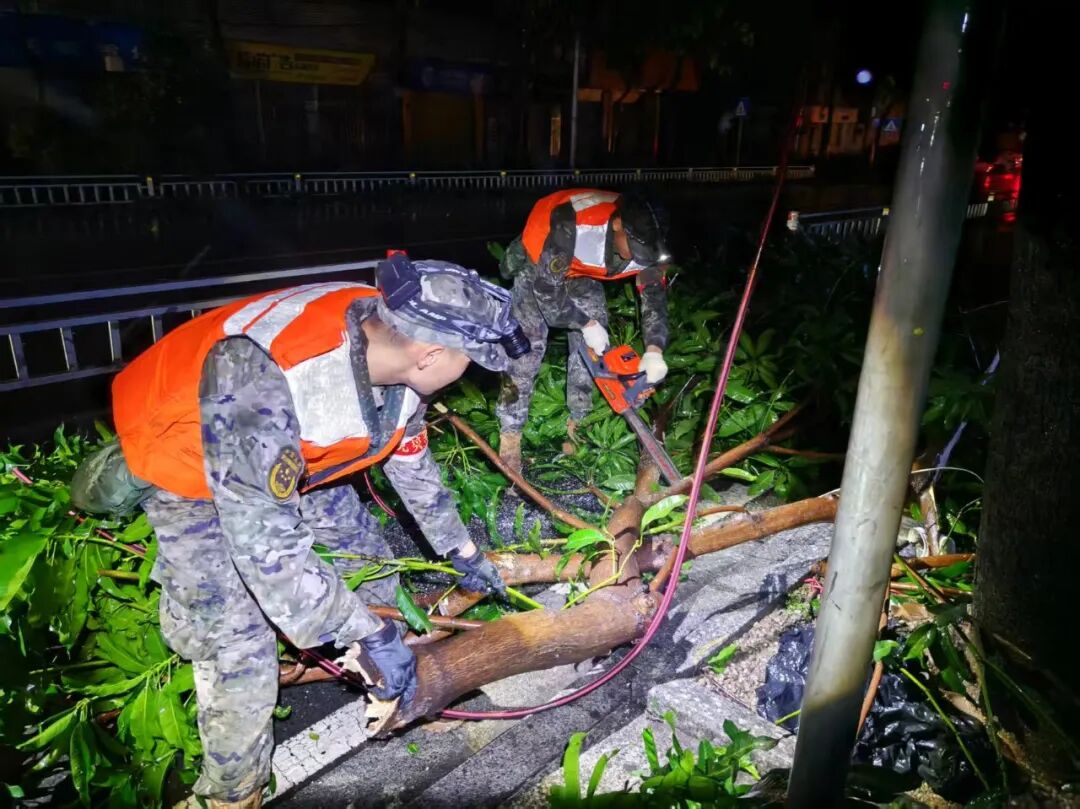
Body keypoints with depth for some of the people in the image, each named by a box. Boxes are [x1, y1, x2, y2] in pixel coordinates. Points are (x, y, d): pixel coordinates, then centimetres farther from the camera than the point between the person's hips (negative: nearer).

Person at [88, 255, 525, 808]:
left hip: (289, 455, 7)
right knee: (241, 654, -8)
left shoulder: (388, 338, -20)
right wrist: (373, 636, -31)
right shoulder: (264, 385, -44)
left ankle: (391, 688, 37)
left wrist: (462, 551, 8)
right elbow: (267, 547, -39)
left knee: (366, 556, 11)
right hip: (190, 473, -6)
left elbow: (411, 459, -3)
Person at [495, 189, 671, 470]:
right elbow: (546, 290, -35)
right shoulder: (570, 227, -42)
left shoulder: (643, 239, -25)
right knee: (528, 344, -15)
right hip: (537, 266, -5)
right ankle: (509, 436, -12)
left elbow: (655, 293, -20)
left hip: (582, 272, 5)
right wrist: (585, 324, -27)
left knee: (594, 346, -1)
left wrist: (654, 350, -33)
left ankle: (578, 425, 11)